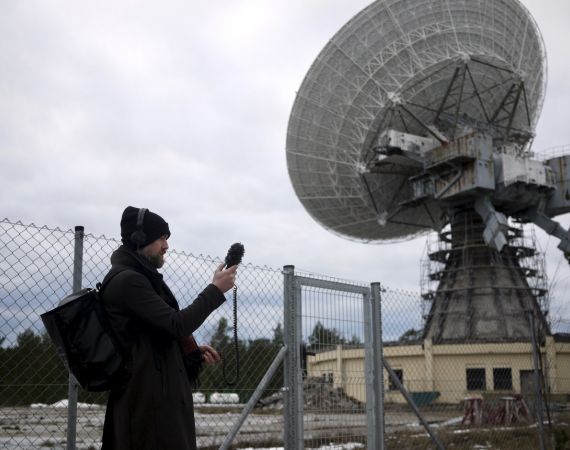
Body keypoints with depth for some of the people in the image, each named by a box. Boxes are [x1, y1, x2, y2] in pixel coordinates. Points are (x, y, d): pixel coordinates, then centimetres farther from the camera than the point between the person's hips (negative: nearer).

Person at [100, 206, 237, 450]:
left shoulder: (135, 278, 18)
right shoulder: (127, 280, -15)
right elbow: (177, 324, -21)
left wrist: (192, 350, 12)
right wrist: (215, 290, -13)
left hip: (156, 393, 10)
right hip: (149, 396, -10)